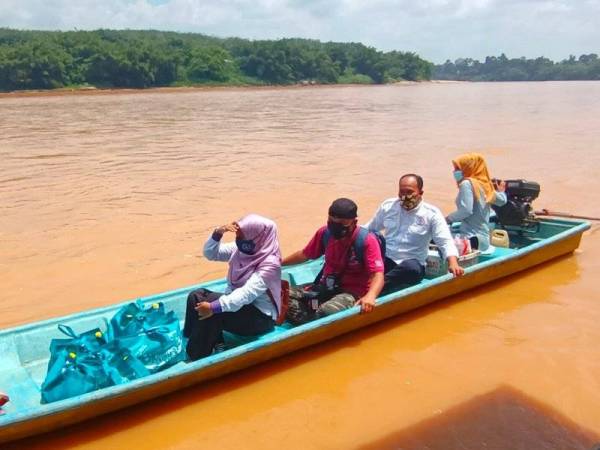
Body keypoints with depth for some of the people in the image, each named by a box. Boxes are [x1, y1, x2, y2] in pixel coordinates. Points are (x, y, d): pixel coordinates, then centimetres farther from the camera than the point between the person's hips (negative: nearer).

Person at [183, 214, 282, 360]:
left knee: (210, 313, -29)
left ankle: (198, 358, -12)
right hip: (236, 301, 8)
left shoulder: (270, 264, -23)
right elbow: (210, 253, 4)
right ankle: (214, 343, -11)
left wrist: (214, 307, -43)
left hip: (259, 316, -8)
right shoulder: (240, 249, -1)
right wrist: (218, 233, -16)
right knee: (196, 296, -13)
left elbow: (247, 294, -34)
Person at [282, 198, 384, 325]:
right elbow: (304, 254, 18)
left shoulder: (367, 240, -15)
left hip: (352, 292, -6)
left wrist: (370, 296, -44)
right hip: (325, 287, 6)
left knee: (326, 311, -39)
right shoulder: (325, 233, 0)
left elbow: (378, 275, -23)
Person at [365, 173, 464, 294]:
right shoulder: (388, 206, 9)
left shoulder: (432, 214, -1)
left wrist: (453, 263, -28)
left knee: (411, 268, -39)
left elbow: (445, 241, -9)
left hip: (411, 264, -2)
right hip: (385, 260, 3)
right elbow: (370, 228, 19)